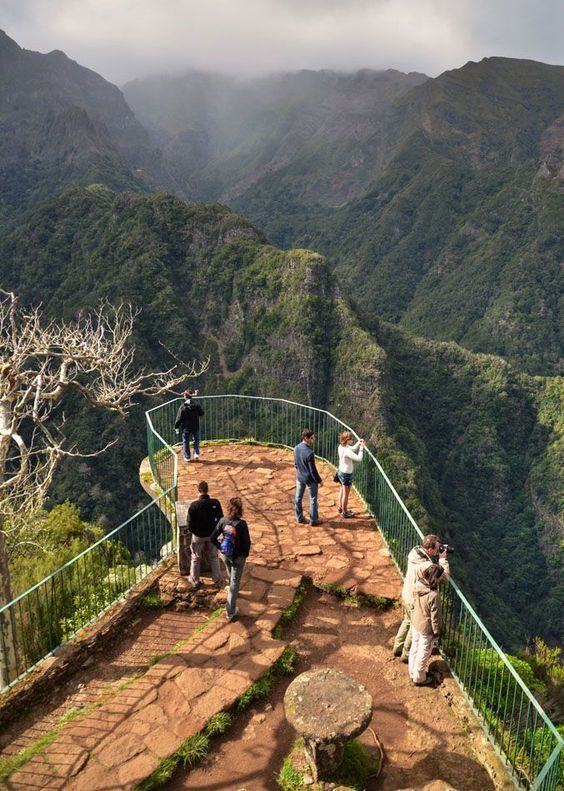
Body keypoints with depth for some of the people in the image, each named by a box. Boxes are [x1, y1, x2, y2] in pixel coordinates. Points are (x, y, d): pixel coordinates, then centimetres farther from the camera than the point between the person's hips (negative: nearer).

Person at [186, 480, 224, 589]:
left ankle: (195, 580, 33)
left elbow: (190, 523, -15)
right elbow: (220, 519, -8)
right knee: (213, 557, 21)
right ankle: (217, 579, 31)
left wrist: (192, 531, 6)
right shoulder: (215, 503, -18)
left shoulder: (194, 505, -23)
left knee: (196, 559, 18)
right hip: (212, 535, 2)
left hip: (198, 536, -2)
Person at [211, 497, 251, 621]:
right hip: (238, 556, -4)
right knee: (235, 582, 10)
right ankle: (230, 611, 15)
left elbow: (213, 538, -10)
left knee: (231, 575, 33)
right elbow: (247, 542, -20)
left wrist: (220, 547, 5)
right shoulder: (242, 524, -25)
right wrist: (246, 554, -1)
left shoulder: (223, 521, -14)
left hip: (225, 554, 4)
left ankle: (232, 588, 61)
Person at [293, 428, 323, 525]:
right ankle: (313, 520, 20)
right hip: (310, 479, -7)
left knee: (298, 498, 17)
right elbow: (313, 470, -23)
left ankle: (299, 518, 30)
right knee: (313, 500, 10)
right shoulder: (309, 453, -29)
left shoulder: (296, 448, -7)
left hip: (299, 477, 7)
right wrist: (319, 481, -10)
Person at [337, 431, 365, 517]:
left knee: (342, 491, 26)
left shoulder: (341, 446, -3)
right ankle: (345, 512, 22)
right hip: (346, 474, -9)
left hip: (341, 472, 9)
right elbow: (359, 458, -30)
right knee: (346, 494, 8)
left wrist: (358, 443, -3)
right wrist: (361, 448, -20)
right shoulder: (347, 451, -30)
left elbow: (353, 448, 12)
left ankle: (341, 508, 42)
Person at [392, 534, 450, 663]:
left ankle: (397, 648, 45)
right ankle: (406, 654, 35)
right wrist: (443, 559, -16)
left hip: (406, 594, 8)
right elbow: (444, 577, -23)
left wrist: (438, 558, -7)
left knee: (407, 621, 28)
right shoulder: (427, 565, -35)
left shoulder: (414, 552, -11)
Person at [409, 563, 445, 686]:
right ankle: (419, 678, 33)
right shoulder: (434, 595, -34)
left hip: (415, 624, 7)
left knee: (415, 648, 24)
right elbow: (435, 617, -22)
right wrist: (437, 632, -6)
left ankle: (413, 672, 43)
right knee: (423, 653, 15)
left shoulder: (418, 585, -13)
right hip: (426, 629, -7)